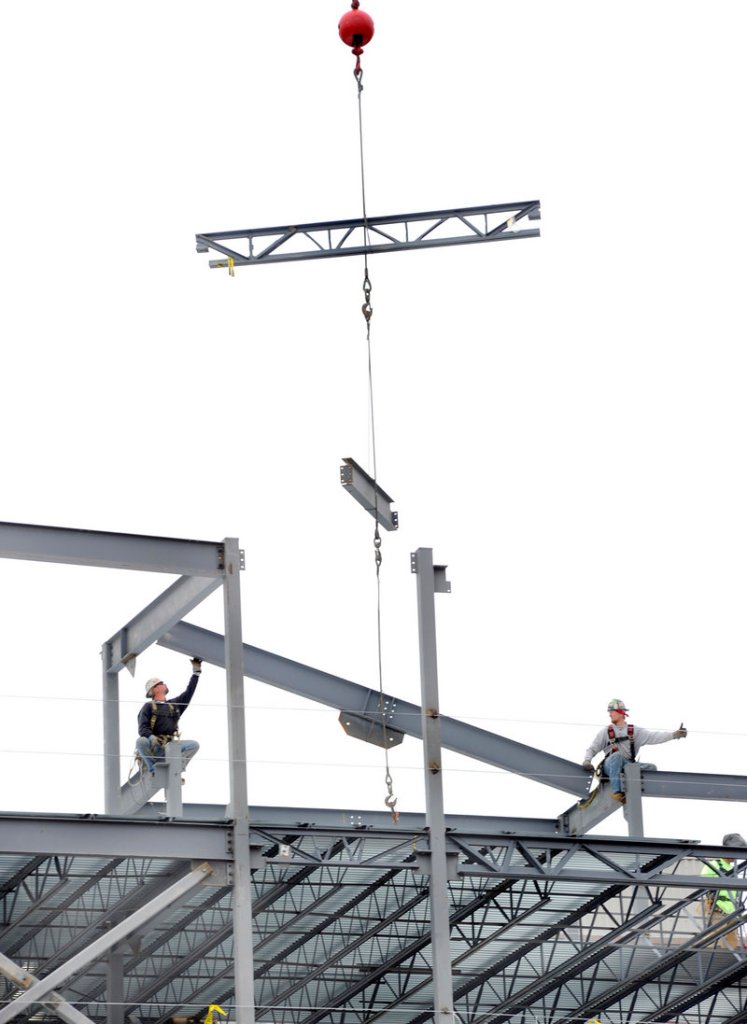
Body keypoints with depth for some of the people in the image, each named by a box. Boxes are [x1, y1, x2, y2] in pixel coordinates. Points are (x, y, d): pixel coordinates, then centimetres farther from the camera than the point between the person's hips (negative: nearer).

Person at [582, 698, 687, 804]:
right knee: (617, 755, -36)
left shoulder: (634, 731, 11)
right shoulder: (605, 732, 10)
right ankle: (615, 791, -40)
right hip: (610, 766, -2)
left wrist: (674, 735, -14)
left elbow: (653, 736, 0)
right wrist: (586, 761, -12)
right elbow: (592, 749, 9)